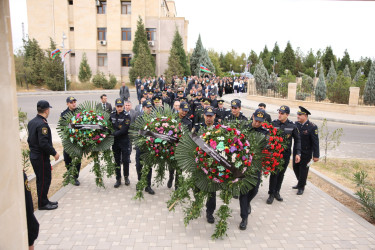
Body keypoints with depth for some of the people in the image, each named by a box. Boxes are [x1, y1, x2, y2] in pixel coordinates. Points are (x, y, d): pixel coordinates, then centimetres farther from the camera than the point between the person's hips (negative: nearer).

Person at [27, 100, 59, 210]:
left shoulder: (31, 122, 8)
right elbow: (44, 143, -26)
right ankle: (42, 204, 13)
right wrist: (54, 153, -16)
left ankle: (44, 200, 30)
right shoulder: (42, 124, -22)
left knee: (41, 180, 19)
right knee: (44, 180, 2)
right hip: (41, 157, -10)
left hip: (34, 155, 10)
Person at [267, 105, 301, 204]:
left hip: (286, 153, 2)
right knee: (274, 173, -5)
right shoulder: (274, 124, -6)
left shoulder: (292, 126, -3)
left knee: (281, 174, 11)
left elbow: (297, 140, 5)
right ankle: (271, 194, 8)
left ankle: (277, 192, 26)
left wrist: (298, 153, -1)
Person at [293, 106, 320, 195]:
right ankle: (300, 183, 40)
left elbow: (315, 142, -15)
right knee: (295, 167, 17)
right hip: (296, 151, 5)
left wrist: (316, 155, -14)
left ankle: (301, 187, 23)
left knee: (303, 170, 6)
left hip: (306, 153, -5)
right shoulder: (296, 124, -2)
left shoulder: (312, 127, -16)